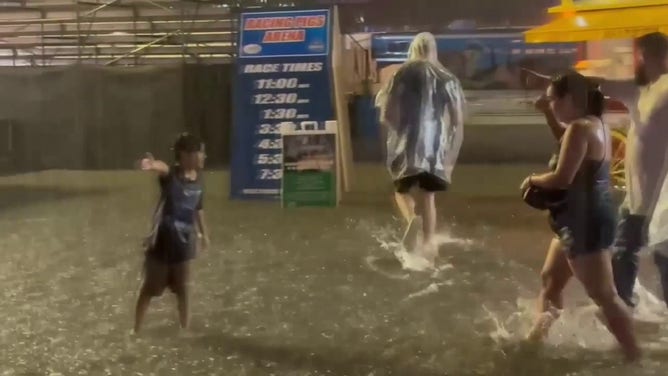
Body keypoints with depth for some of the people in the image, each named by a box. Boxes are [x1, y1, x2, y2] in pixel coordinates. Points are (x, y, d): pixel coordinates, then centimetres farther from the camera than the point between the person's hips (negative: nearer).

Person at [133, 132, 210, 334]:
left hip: (184, 242, 4)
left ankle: (185, 328, 34)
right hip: (162, 241, -4)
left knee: (183, 288, 17)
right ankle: (137, 330, 27)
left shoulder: (198, 180, -1)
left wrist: (203, 232, 23)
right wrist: (155, 165, -69)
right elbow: (163, 169, -46)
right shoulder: (171, 175, -19)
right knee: (149, 288, 11)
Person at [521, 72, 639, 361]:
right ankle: (536, 337, 37)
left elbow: (562, 178, -26)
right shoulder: (593, 123, 9)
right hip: (582, 220, 11)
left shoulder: (580, 129, -22)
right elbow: (565, 141, 29)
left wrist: (533, 180, -7)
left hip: (586, 223, -11)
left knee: (604, 296, -4)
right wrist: (547, 113, 17)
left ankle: (635, 357, 4)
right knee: (550, 278, 23)